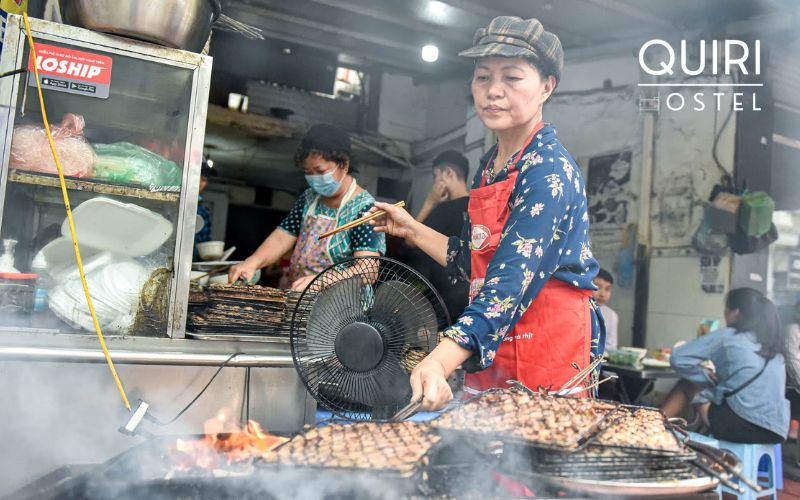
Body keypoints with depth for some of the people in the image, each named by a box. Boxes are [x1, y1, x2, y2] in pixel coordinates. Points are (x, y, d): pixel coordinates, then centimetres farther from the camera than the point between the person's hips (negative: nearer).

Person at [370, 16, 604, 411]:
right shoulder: (489, 166, 9)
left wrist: (439, 362, -39)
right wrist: (412, 230, 15)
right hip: (487, 351, 8)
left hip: (549, 350, -7)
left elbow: (512, 279, -29)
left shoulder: (550, 170, -16)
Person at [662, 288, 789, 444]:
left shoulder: (726, 337, -3)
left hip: (745, 426, -6)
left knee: (688, 385, 12)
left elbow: (678, 358, -4)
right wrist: (717, 376, 15)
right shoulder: (771, 342, 14)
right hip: (777, 430, 6)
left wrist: (706, 376, 10)